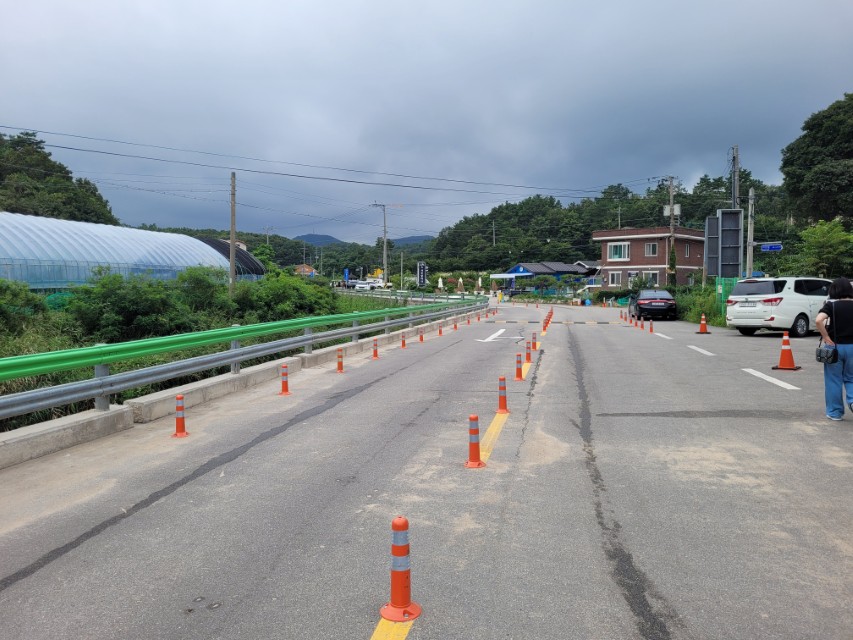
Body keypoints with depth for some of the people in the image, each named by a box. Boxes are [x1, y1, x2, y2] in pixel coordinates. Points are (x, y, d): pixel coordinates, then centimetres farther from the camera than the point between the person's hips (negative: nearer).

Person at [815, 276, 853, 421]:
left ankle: (835, 412, 15)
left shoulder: (831, 305, -8)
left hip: (835, 345, -2)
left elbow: (818, 320, -25)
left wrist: (826, 336, -15)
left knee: (834, 380, 9)